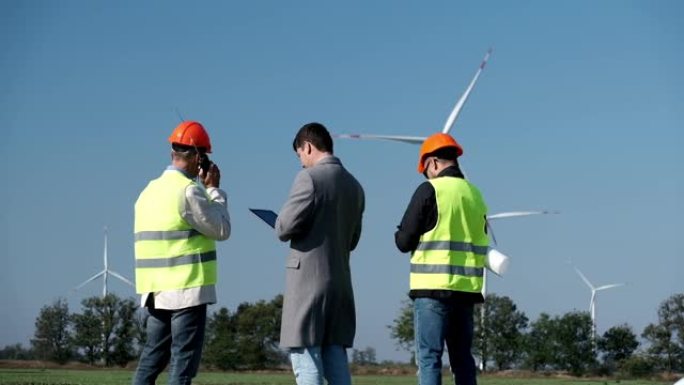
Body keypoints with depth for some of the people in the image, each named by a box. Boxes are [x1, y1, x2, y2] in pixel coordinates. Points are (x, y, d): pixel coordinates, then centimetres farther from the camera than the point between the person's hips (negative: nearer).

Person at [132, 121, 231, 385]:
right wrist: (213, 189, 3)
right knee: (183, 363, -5)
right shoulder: (188, 190, -13)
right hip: (188, 290, -8)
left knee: (151, 360, 12)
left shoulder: (150, 190, 12)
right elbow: (222, 230, -8)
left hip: (156, 292, 8)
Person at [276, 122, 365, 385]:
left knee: (305, 358, -5)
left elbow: (285, 228, -13)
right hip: (340, 282, 7)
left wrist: (281, 226, 8)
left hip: (308, 278, -7)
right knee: (336, 359, 9)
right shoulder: (354, 186, 13)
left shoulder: (310, 178, -10)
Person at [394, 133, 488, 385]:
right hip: (467, 288, 6)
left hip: (433, 288, -6)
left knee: (428, 357, -5)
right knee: (462, 358, 11)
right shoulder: (475, 194, 11)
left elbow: (404, 241, -6)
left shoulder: (429, 190, -7)